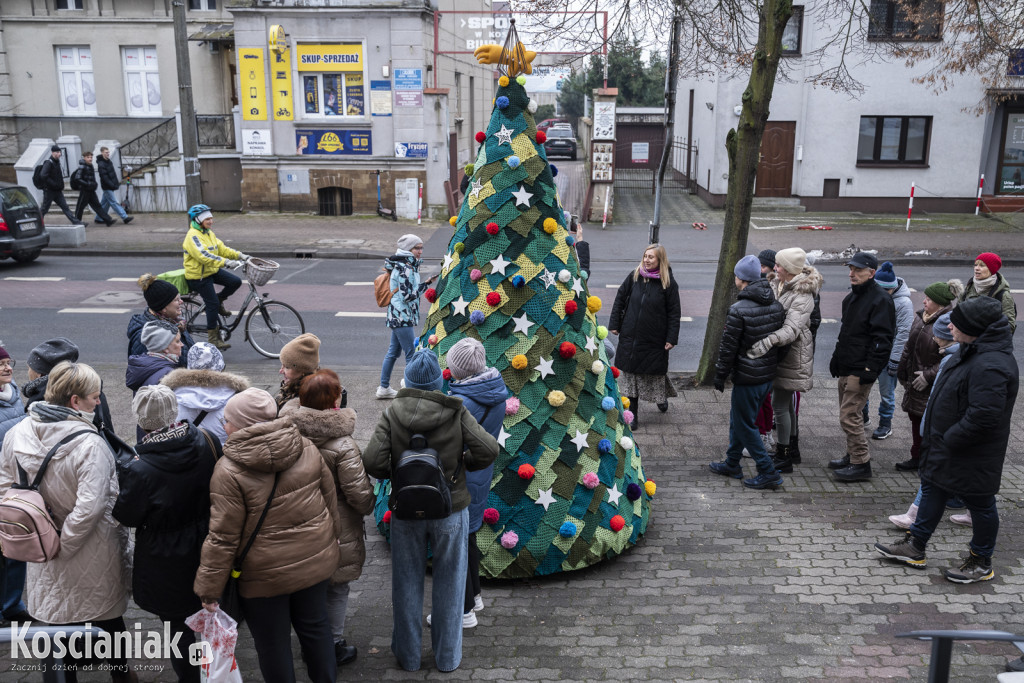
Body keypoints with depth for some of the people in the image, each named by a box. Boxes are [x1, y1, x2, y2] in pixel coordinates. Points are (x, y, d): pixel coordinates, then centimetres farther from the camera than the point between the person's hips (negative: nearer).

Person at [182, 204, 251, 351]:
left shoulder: (209, 233, 9)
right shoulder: (193, 236, -21)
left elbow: (221, 249, 9)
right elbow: (204, 256, -32)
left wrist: (239, 255, -4)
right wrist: (226, 262, -39)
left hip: (212, 271, 8)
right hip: (198, 276, -8)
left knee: (235, 281, -9)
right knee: (212, 304, -8)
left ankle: (219, 301, 15)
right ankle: (213, 337, 5)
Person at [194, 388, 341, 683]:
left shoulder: (229, 471, -20)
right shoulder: (306, 448, -6)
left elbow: (223, 537, -18)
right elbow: (330, 499, 5)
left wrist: (209, 588, -7)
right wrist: (331, 536, 21)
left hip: (266, 574, -5)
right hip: (315, 559, 5)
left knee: (272, 642, 15)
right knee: (315, 626, 23)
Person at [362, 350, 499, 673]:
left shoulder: (392, 414, -10)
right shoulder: (456, 412, -11)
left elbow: (372, 461, -20)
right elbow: (488, 450, -19)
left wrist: (391, 474, 1)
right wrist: (465, 463, 0)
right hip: (451, 510, 0)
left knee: (407, 583, 17)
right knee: (448, 584, 16)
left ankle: (408, 655, 31)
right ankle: (448, 657, 28)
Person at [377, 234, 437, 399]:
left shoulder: (408, 266, 13)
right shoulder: (405, 269, -19)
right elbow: (408, 296, -21)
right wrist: (426, 284, -17)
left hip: (397, 316, 11)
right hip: (402, 317, -11)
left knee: (393, 351, 16)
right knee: (412, 354, -6)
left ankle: (384, 388, 25)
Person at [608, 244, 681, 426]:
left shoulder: (669, 284, -8)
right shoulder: (634, 277, -1)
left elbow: (674, 313, -5)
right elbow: (620, 298, 7)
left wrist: (671, 338, -9)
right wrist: (614, 324, 4)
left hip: (655, 339, -2)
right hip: (630, 336, 2)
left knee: (655, 372, 13)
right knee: (630, 372, 4)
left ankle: (661, 397, 45)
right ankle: (632, 414, 13)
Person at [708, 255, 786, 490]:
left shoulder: (739, 310, -20)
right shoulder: (777, 306, 3)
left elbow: (728, 347, -16)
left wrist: (720, 376, -4)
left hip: (747, 378, -8)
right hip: (769, 374, 8)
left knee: (744, 425, 5)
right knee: (738, 418, 22)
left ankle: (768, 473, 6)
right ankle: (732, 464, 34)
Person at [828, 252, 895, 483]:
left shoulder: (880, 300, -14)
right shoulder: (851, 297, 16)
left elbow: (882, 339, -20)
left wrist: (871, 370, -23)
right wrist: (836, 359, 22)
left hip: (861, 370, -9)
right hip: (846, 368, 10)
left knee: (849, 416, -9)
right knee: (850, 413, 16)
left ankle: (861, 464, 1)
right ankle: (852, 456, 28)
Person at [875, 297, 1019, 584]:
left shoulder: (991, 366, -29)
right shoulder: (972, 351, 4)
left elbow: (983, 417, -33)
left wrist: (948, 440, -21)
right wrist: (936, 437, 12)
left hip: (973, 457, -10)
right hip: (946, 447, 10)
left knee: (980, 505, 9)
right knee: (932, 492, 19)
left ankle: (981, 562, 27)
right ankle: (914, 547, 32)